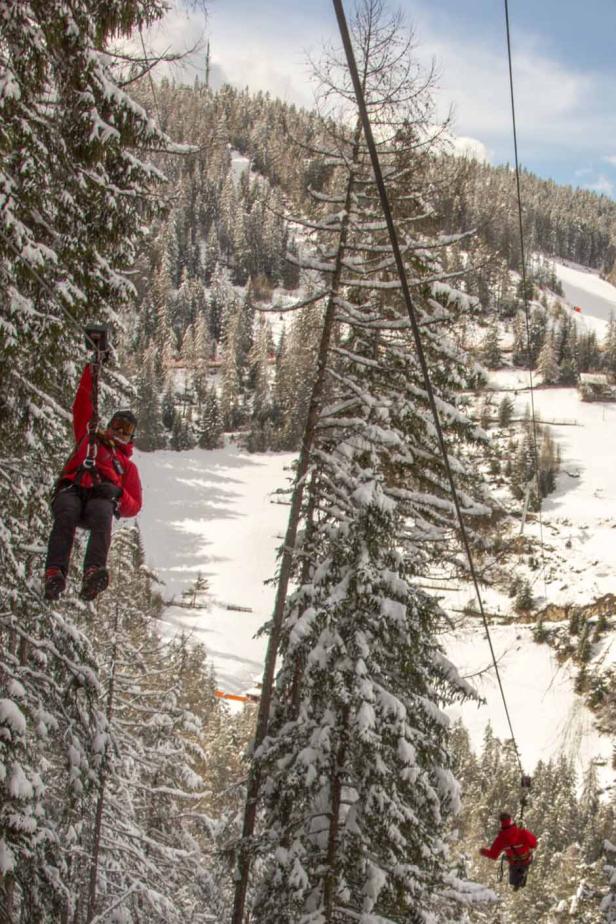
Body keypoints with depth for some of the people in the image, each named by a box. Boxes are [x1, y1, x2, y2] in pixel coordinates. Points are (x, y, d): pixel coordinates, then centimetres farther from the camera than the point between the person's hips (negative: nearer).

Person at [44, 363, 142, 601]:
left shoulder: (128, 465, 34)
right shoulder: (88, 440, 37)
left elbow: (133, 506, 23)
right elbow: (82, 408, 31)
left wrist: (118, 495, 0)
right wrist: (91, 372, 28)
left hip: (101, 498, 0)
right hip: (71, 491, 1)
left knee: (102, 517, -38)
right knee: (66, 516, -36)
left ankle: (92, 576, -60)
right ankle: (54, 573, -55)